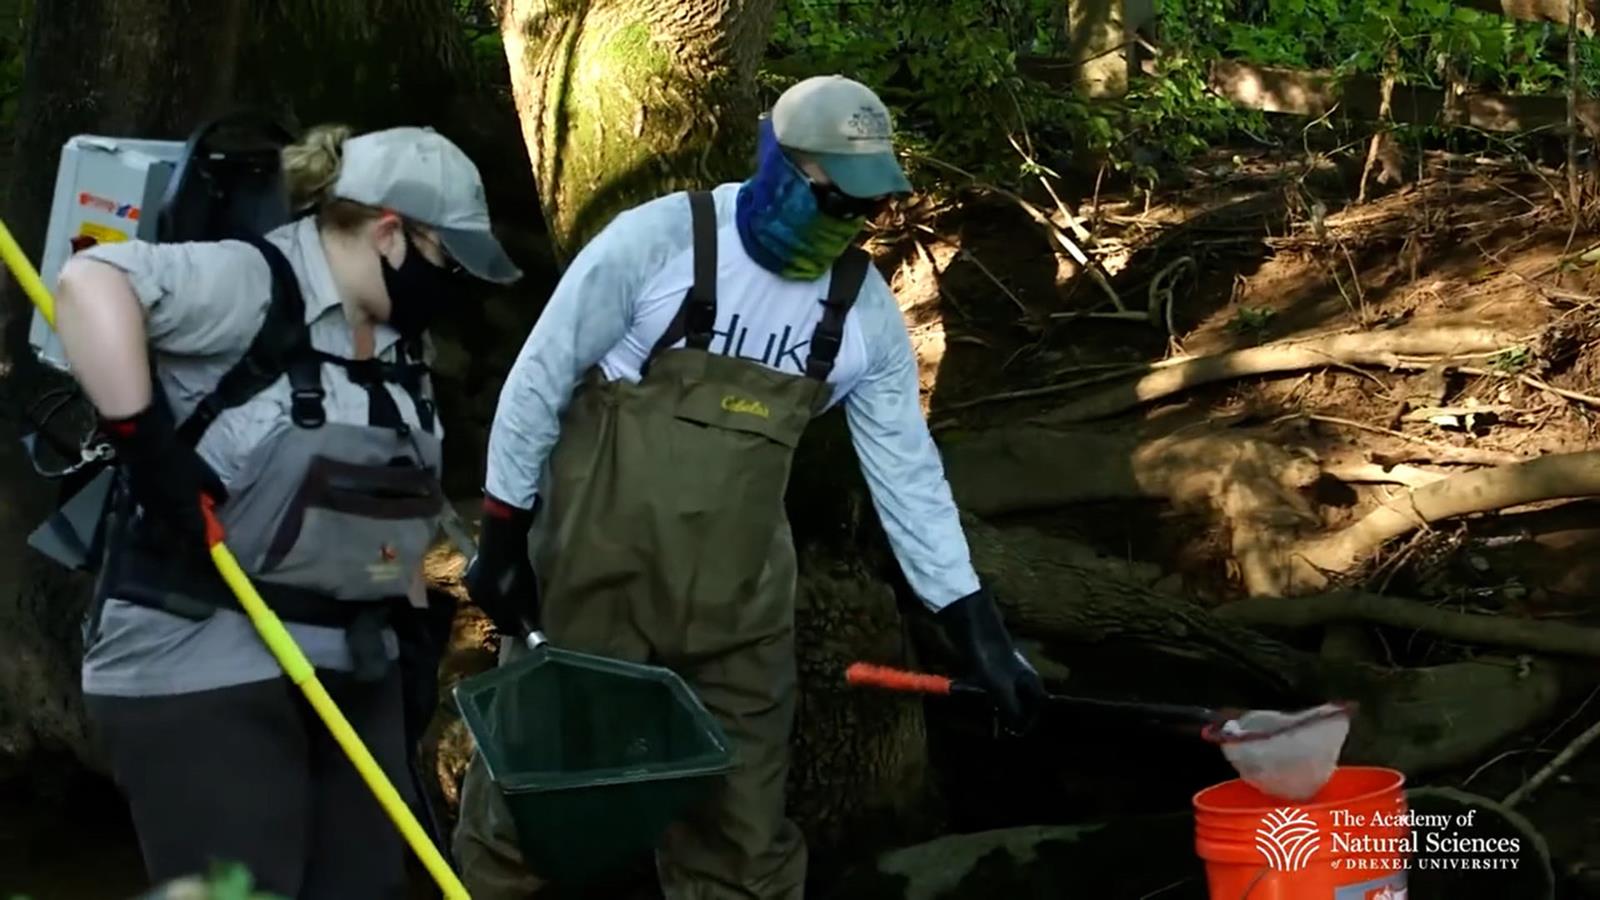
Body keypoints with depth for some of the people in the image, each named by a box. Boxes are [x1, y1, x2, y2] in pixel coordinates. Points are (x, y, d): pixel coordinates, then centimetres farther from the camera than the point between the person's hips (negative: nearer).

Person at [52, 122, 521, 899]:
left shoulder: (401, 343, 14)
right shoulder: (248, 284, -14)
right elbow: (89, 283, -29)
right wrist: (144, 441, -30)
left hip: (349, 665, 9)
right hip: (203, 667, -9)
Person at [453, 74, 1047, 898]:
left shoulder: (865, 310, -1)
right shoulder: (658, 239, -14)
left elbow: (907, 470, 3)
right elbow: (540, 380, -8)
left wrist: (978, 629, 1)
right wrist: (503, 536, -6)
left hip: (735, 592, 4)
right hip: (594, 561, -3)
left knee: (740, 817, 10)